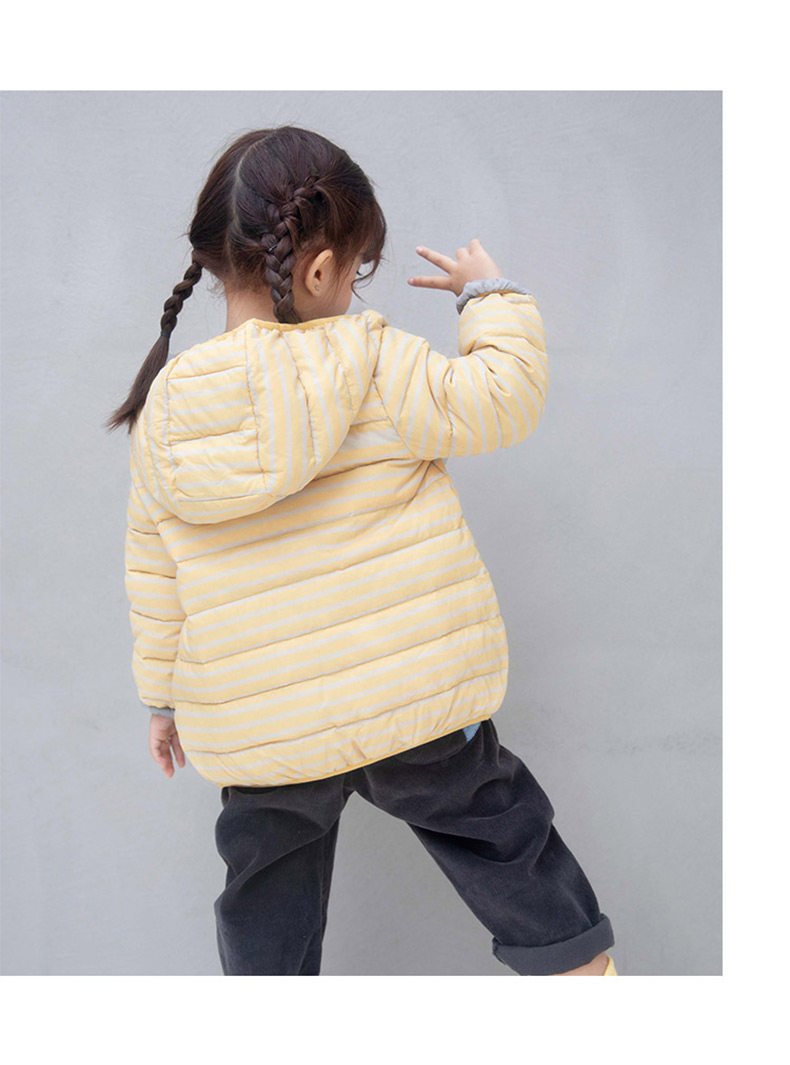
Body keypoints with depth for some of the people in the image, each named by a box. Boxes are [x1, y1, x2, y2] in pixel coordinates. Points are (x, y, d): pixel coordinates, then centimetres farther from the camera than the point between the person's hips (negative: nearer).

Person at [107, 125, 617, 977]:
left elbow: (152, 571, 5)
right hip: (418, 697, -2)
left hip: (257, 733, 3)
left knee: (268, 900, 22)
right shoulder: (377, 366, -16)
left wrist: (162, 693, 17)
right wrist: (490, 296, 6)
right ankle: (574, 959, 35)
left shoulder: (163, 408, -2)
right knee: (490, 825, 21)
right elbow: (503, 400, -10)